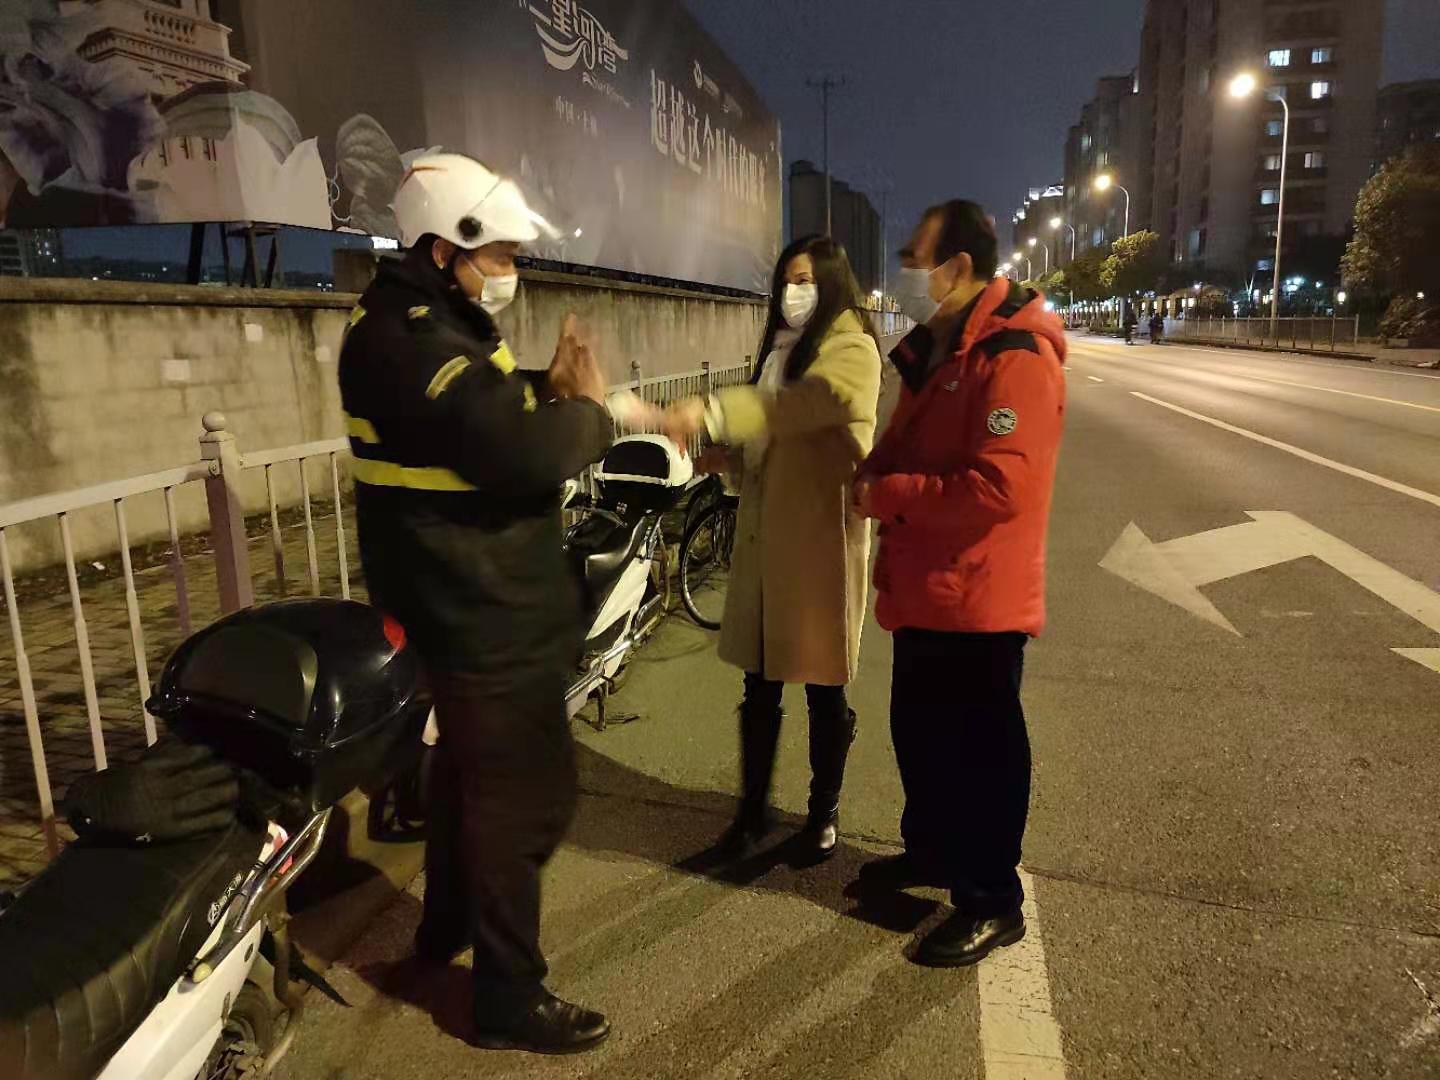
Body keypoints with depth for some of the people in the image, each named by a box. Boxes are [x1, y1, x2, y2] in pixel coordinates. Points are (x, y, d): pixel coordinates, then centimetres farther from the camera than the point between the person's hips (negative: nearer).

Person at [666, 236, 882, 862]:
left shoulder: (851, 348, -7)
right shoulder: (780, 347, 19)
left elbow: (805, 403, -28)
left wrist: (713, 413, -38)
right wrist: (720, 452, 3)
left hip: (820, 534, -7)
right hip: (764, 533, 7)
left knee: (822, 687, 6)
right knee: (760, 682, 11)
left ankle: (824, 813, 24)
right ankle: (752, 810, 24)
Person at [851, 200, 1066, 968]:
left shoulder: (1015, 357, -19)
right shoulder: (934, 351, 13)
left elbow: (1000, 486, -28)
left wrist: (886, 495, -21)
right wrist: (868, 477, -1)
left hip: (978, 597, -9)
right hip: (924, 587, 10)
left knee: (980, 751, 5)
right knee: (919, 732, 22)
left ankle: (992, 902, 22)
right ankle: (931, 849, 43)